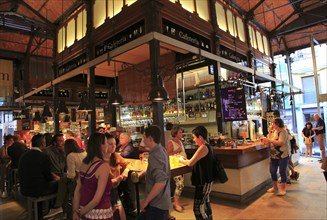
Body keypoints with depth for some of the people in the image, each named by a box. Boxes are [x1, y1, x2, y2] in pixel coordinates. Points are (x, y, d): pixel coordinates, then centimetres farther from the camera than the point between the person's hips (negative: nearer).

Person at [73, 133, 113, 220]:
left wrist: (75, 211, 8)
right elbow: (97, 199, -23)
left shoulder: (84, 163, -1)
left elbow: (77, 190, 3)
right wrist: (81, 212, -8)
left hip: (85, 212, 6)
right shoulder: (104, 166, -21)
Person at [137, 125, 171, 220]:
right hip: (159, 201, 9)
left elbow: (160, 182, -31)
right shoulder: (161, 150, 3)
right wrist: (143, 173, 14)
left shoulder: (155, 155, -25)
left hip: (157, 203, -9)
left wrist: (146, 201, -22)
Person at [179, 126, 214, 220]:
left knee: (198, 208, -5)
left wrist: (181, 160, -2)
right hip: (205, 181, 10)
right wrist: (186, 160, 6)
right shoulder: (206, 146, 10)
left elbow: (190, 163, -19)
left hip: (203, 182, -10)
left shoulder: (203, 147, -20)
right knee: (205, 204, 23)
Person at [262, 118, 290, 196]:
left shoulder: (283, 132, -15)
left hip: (283, 155, -8)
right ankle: (275, 187, 28)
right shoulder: (275, 132, 12)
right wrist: (267, 141, 1)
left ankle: (283, 189, 18)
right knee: (272, 171, 11)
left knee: (282, 172, 3)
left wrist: (269, 140, -26)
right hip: (274, 155, 8)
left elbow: (281, 143, -28)